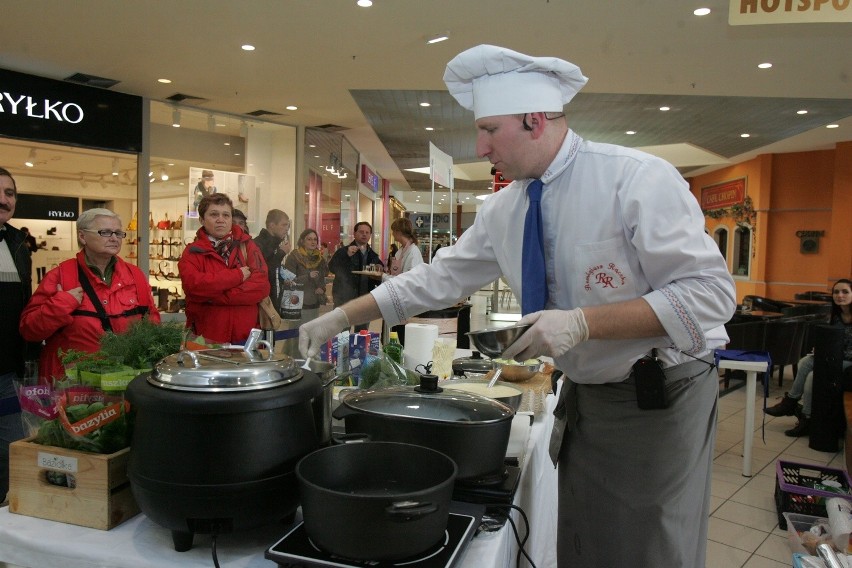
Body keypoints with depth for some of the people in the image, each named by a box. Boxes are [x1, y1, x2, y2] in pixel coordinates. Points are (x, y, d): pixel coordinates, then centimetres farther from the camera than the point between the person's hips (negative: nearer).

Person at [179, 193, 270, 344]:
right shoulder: (192, 252, 1)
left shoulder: (247, 245, 4)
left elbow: (262, 286, -9)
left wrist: (214, 296, -14)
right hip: (205, 339, -1)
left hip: (245, 336, 1)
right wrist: (238, 275, -15)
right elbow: (194, 285, -18)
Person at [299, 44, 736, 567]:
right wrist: (339, 319, 4)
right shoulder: (504, 209, 1)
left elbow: (710, 293, -22)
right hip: (583, 396, 6)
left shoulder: (638, 179, -19)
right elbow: (437, 279, 7)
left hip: (660, 398, -5)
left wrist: (582, 323, -30)